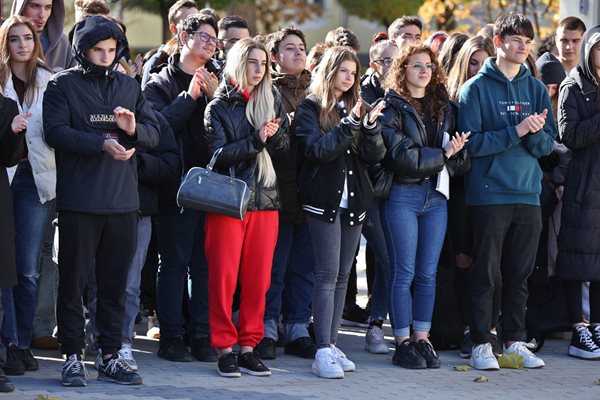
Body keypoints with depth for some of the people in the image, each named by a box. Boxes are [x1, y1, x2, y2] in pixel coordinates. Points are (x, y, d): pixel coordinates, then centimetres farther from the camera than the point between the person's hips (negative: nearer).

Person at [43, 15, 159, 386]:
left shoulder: (129, 86, 14)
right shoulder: (62, 84, 1)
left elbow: (154, 132, 10)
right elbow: (56, 131, -12)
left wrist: (134, 129, -12)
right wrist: (101, 143, -23)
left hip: (123, 201, 4)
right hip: (78, 201, -4)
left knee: (116, 283, 7)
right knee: (74, 281, 0)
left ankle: (111, 356, 14)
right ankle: (73, 356, 6)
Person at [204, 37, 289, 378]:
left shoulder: (272, 100, 12)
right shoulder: (219, 107, 1)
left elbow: (284, 150, 9)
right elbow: (218, 154, -9)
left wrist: (274, 134, -12)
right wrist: (255, 139, -19)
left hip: (265, 199, 3)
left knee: (258, 278, 3)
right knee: (223, 276, -4)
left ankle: (249, 346, 10)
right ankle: (225, 347, 3)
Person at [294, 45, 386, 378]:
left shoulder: (354, 107, 13)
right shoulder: (310, 108, -2)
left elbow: (375, 155, 5)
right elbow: (318, 149, -16)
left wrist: (371, 127, -13)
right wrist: (349, 125, -24)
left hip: (353, 201, 6)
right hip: (324, 199, -6)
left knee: (342, 276, 7)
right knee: (327, 274, -10)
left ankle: (331, 344, 12)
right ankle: (323, 352, -12)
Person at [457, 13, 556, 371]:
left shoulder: (536, 89, 10)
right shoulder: (477, 88, -2)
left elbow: (548, 145, 8)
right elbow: (472, 142, -10)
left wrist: (536, 133, -14)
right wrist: (516, 131, -18)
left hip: (528, 194, 4)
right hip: (490, 193, -4)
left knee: (520, 275, 9)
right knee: (486, 273, -1)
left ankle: (515, 341, 16)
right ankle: (481, 344, 4)